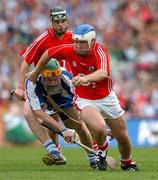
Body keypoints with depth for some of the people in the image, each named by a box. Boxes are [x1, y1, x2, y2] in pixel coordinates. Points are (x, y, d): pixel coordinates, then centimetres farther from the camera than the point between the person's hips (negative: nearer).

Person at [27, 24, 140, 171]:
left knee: (123, 137, 10)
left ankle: (127, 163, 41)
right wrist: (36, 73, 14)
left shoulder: (100, 51, -27)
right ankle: (102, 149, 6)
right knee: (99, 128, -29)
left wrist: (86, 78, -67)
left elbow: (103, 73, -48)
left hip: (107, 98, 0)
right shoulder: (69, 50, -17)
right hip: (85, 100, 0)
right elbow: (48, 54, 3)